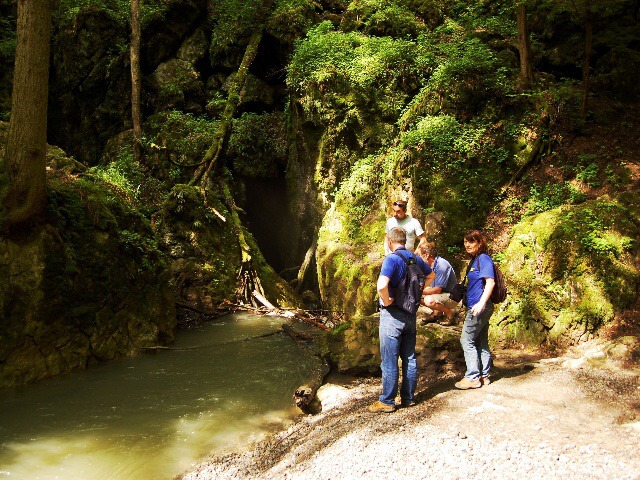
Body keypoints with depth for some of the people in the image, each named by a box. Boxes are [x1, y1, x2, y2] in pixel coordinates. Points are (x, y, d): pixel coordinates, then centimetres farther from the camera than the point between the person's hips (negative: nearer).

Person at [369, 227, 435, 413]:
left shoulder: (392, 259, -17)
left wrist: (386, 300, -16)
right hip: (411, 314, 7)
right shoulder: (415, 259, 6)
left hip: (392, 314, -7)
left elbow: (382, 285, -33)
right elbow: (431, 276, 25)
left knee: (389, 361, 1)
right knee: (409, 358, 14)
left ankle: (387, 401, 9)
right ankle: (408, 397, 23)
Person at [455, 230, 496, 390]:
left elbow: (490, 282, -22)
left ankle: (473, 377, -2)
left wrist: (481, 303, -30)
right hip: (476, 307, 10)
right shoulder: (475, 260, 16)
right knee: (481, 341, 13)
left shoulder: (484, 259, -12)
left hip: (479, 307, -10)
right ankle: (484, 375, 20)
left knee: (467, 340, -6)